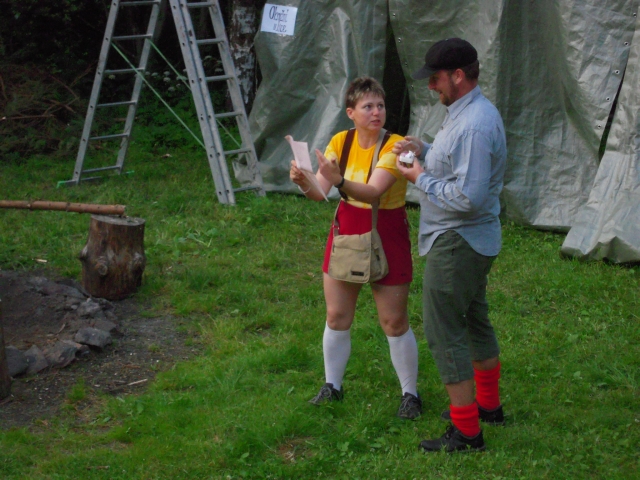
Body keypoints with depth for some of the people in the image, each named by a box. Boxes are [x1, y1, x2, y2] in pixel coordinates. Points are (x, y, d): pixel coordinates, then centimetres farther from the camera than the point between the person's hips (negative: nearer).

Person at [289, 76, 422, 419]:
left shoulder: (394, 146, -18)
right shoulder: (341, 142, -3)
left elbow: (373, 192, -32)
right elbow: (320, 193, -12)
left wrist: (339, 180, -50)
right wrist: (303, 182, -34)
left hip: (386, 237, -4)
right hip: (346, 233, 5)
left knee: (394, 323, 2)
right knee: (337, 317, 12)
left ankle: (410, 394, 19)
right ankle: (332, 386, 31)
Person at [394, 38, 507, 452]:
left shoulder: (474, 125, -26)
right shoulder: (472, 111, 9)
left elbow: (467, 197, -30)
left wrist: (421, 178, -17)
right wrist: (424, 150, 5)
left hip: (457, 244, -11)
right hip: (476, 240, 11)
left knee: (444, 332, -4)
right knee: (474, 321, 23)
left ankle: (466, 432, 2)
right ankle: (488, 405, 39)